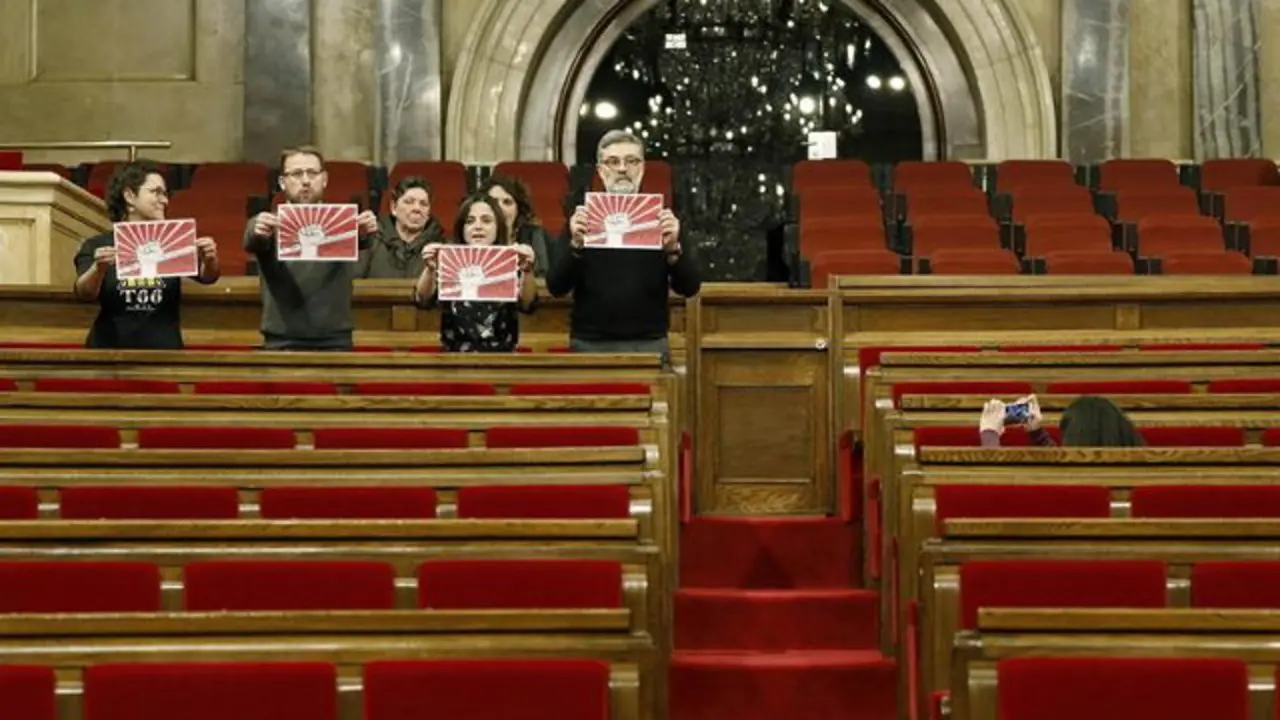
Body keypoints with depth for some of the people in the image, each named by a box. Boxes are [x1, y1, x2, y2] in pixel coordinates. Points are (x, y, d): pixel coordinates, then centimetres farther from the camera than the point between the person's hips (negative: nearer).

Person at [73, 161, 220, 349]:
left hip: (163, 351, 1)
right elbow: (84, 294, -14)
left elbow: (206, 276, -12)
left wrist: (210, 261, -34)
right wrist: (99, 269, -35)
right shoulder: (97, 246, -1)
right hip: (109, 352, -1)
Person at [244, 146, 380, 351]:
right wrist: (258, 233, -40)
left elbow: (360, 240, -15)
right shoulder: (268, 224, 4)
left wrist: (364, 232, -39)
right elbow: (252, 242, -16)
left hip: (335, 341, 0)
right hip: (282, 342, 0)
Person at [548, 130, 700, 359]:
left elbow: (690, 288, 1)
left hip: (649, 344, 0)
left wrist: (673, 248, -16)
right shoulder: (583, 218, 6)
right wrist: (575, 245, -17)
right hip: (590, 344, 0)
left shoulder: (661, 219, 6)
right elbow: (556, 288, -2)